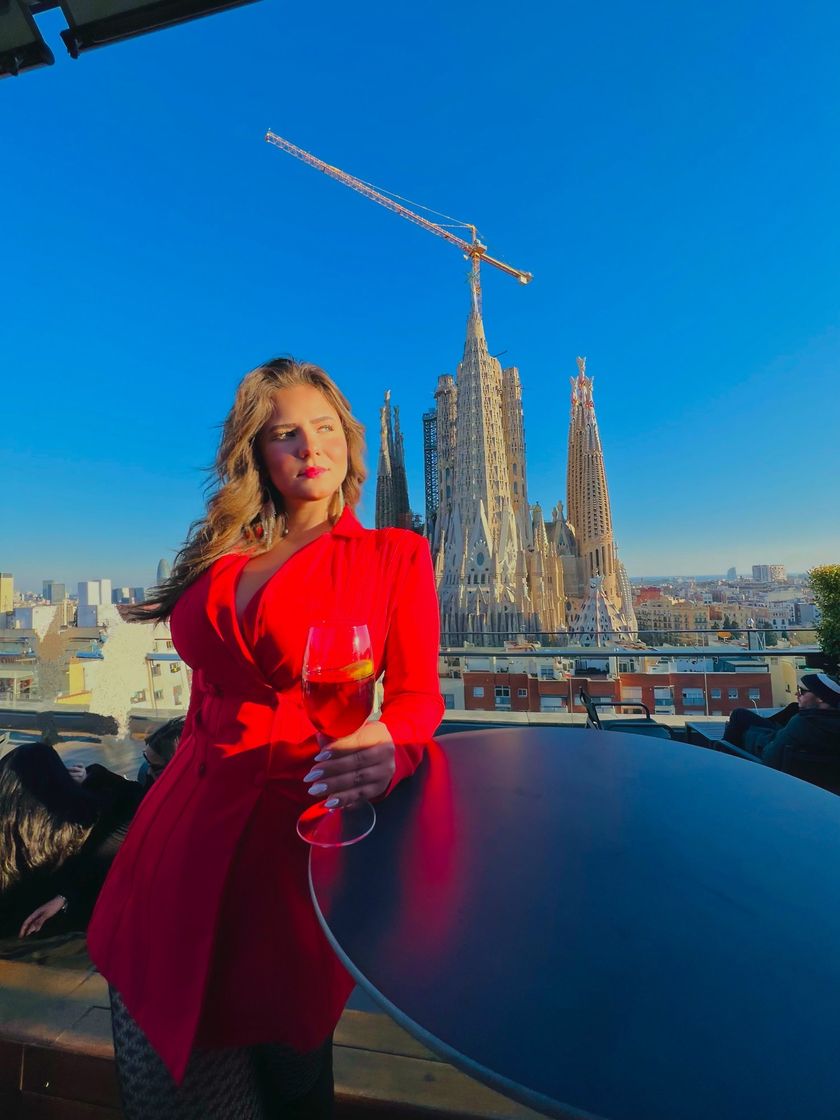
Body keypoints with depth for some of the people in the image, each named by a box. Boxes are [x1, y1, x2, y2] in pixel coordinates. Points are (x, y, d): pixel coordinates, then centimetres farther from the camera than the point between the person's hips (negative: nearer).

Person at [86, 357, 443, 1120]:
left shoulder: (395, 555, -3)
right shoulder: (221, 557, 9)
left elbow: (418, 692, -8)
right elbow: (208, 690, 11)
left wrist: (390, 746, -28)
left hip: (302, 820, -3)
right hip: (191, 816, 4)